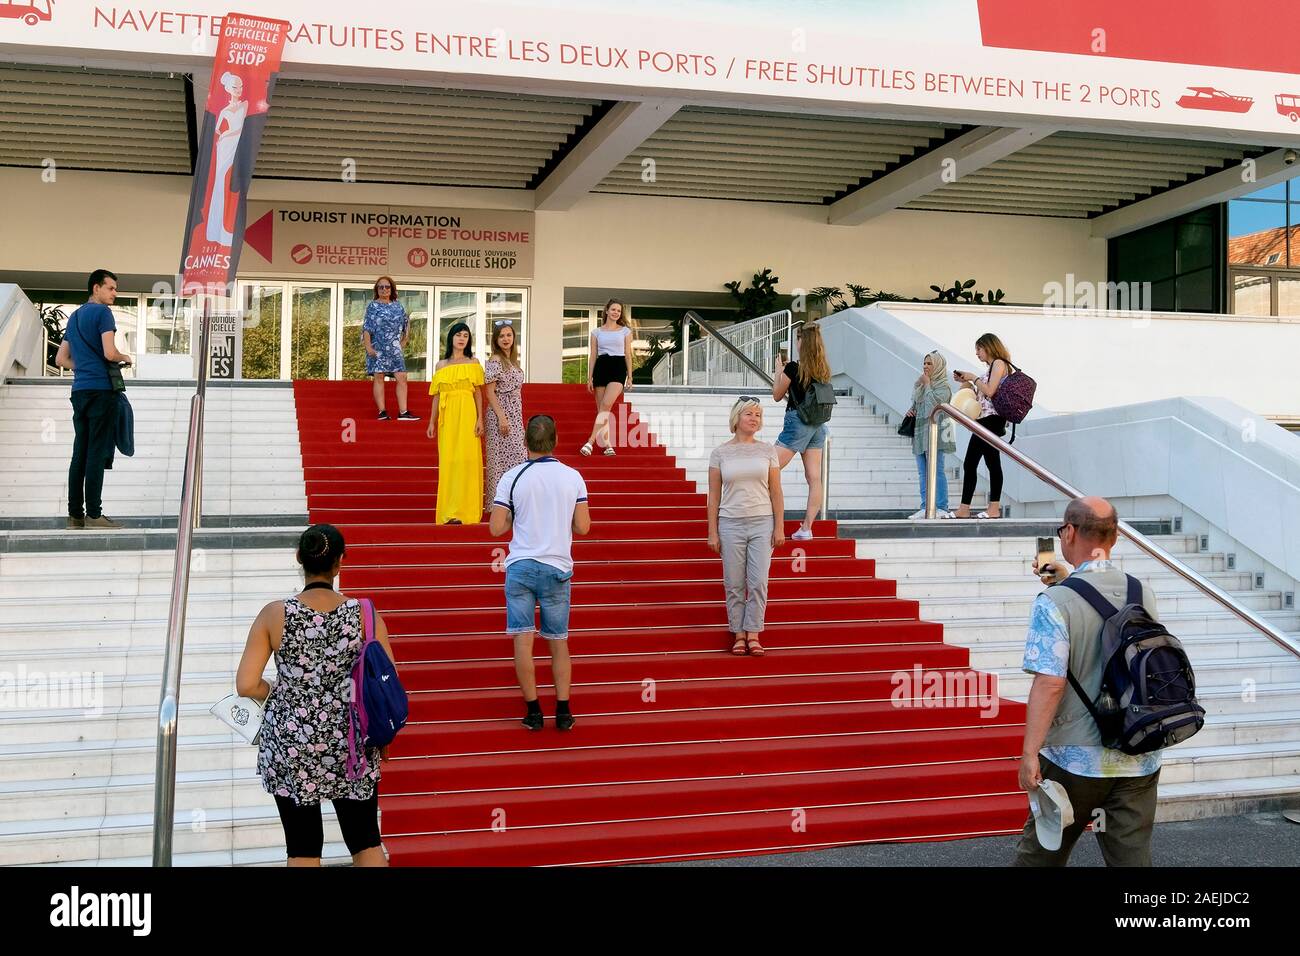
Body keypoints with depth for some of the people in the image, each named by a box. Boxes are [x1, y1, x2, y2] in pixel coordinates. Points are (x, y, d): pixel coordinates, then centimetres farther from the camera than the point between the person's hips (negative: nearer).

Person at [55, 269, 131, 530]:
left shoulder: (74, 317, 20)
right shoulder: (102, 312, -5)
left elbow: (61, 359, 22)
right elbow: (110, 353, -16)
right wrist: (125, 358, 3)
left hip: (80, 390, 8)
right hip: (101, 389, -8)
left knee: (80, 453, 7)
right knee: (97, 453, -8)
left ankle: (75, 514, 7)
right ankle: (93, 514, -9)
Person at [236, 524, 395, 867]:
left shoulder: (274, 614, -10)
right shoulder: (364, 613, -8)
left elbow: (246, 686, -12)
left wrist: (278, 692, 9)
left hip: (290, 749, 0)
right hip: (352, 748, 1)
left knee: (303, 850, 11)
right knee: (366, 842, 14)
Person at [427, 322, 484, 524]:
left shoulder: (473, 363, 7)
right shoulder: (440, 366, 12)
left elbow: (478, 393, 4)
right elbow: (437, 396, 13)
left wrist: (480, 419, -4)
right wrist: (432, 422, 10)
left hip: (467, 415, -2)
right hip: (447, 416, 2)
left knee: (467, 458, -7)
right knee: (448, 460, 0)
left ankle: (465, 511, -5)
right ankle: (449, 511, 6)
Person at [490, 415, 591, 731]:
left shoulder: (512, 477, -4)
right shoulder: (573, 477, 0)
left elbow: (496, 529, -5)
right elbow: (583, 527, 1)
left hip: (521, 566, -2)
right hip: (557, 568, 2)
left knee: (523, 640, 2)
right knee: (559, 642, 11)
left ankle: (533, 710, 2)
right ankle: (563, 711, 9)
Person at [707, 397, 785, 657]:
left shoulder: (767, 451, 5)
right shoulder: (720, 453, 3)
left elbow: (776, 493, 5)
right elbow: (714, 496, 4)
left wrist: (779, 528, -1)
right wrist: (712, 533, 0)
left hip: (762, 523, 0)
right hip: (731, 525, 0)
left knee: (758, 583, -4)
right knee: (734, 585, 3)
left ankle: (753, 635, 5)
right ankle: (739, 635, 12)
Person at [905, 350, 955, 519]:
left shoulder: (943, 386, -4)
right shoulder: (920, 384, 20)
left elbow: (934, 403, -19)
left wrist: (928, 385, -8)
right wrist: (910, 410, 8)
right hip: (920, 433, 8)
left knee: (936, 471, -11)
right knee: (923, 473, 6)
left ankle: (941, 508, -11)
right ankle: (925, 508, 7)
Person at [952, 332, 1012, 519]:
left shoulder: (999, 363, -4)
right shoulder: (990, 368, 22)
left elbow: (990, 391, -16)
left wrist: (973, 377, -5)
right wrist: (966, 382, 14)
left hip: (992, 419, -10)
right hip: (982, 421, 10)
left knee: (992, 462, -8)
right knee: (969, 464, 6)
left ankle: (994, 508, -7)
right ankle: (964, 510, 6)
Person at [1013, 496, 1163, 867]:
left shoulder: (1055, 602, -16)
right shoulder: (1145, 596, 1)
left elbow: (1049, 683, -21)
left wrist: (1030, 754, -17)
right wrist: (1070, 580, 26)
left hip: (1075, 757, -4)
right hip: (1140, 760, 4)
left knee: (1041, 853, 14)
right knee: (1133, 856, 10)